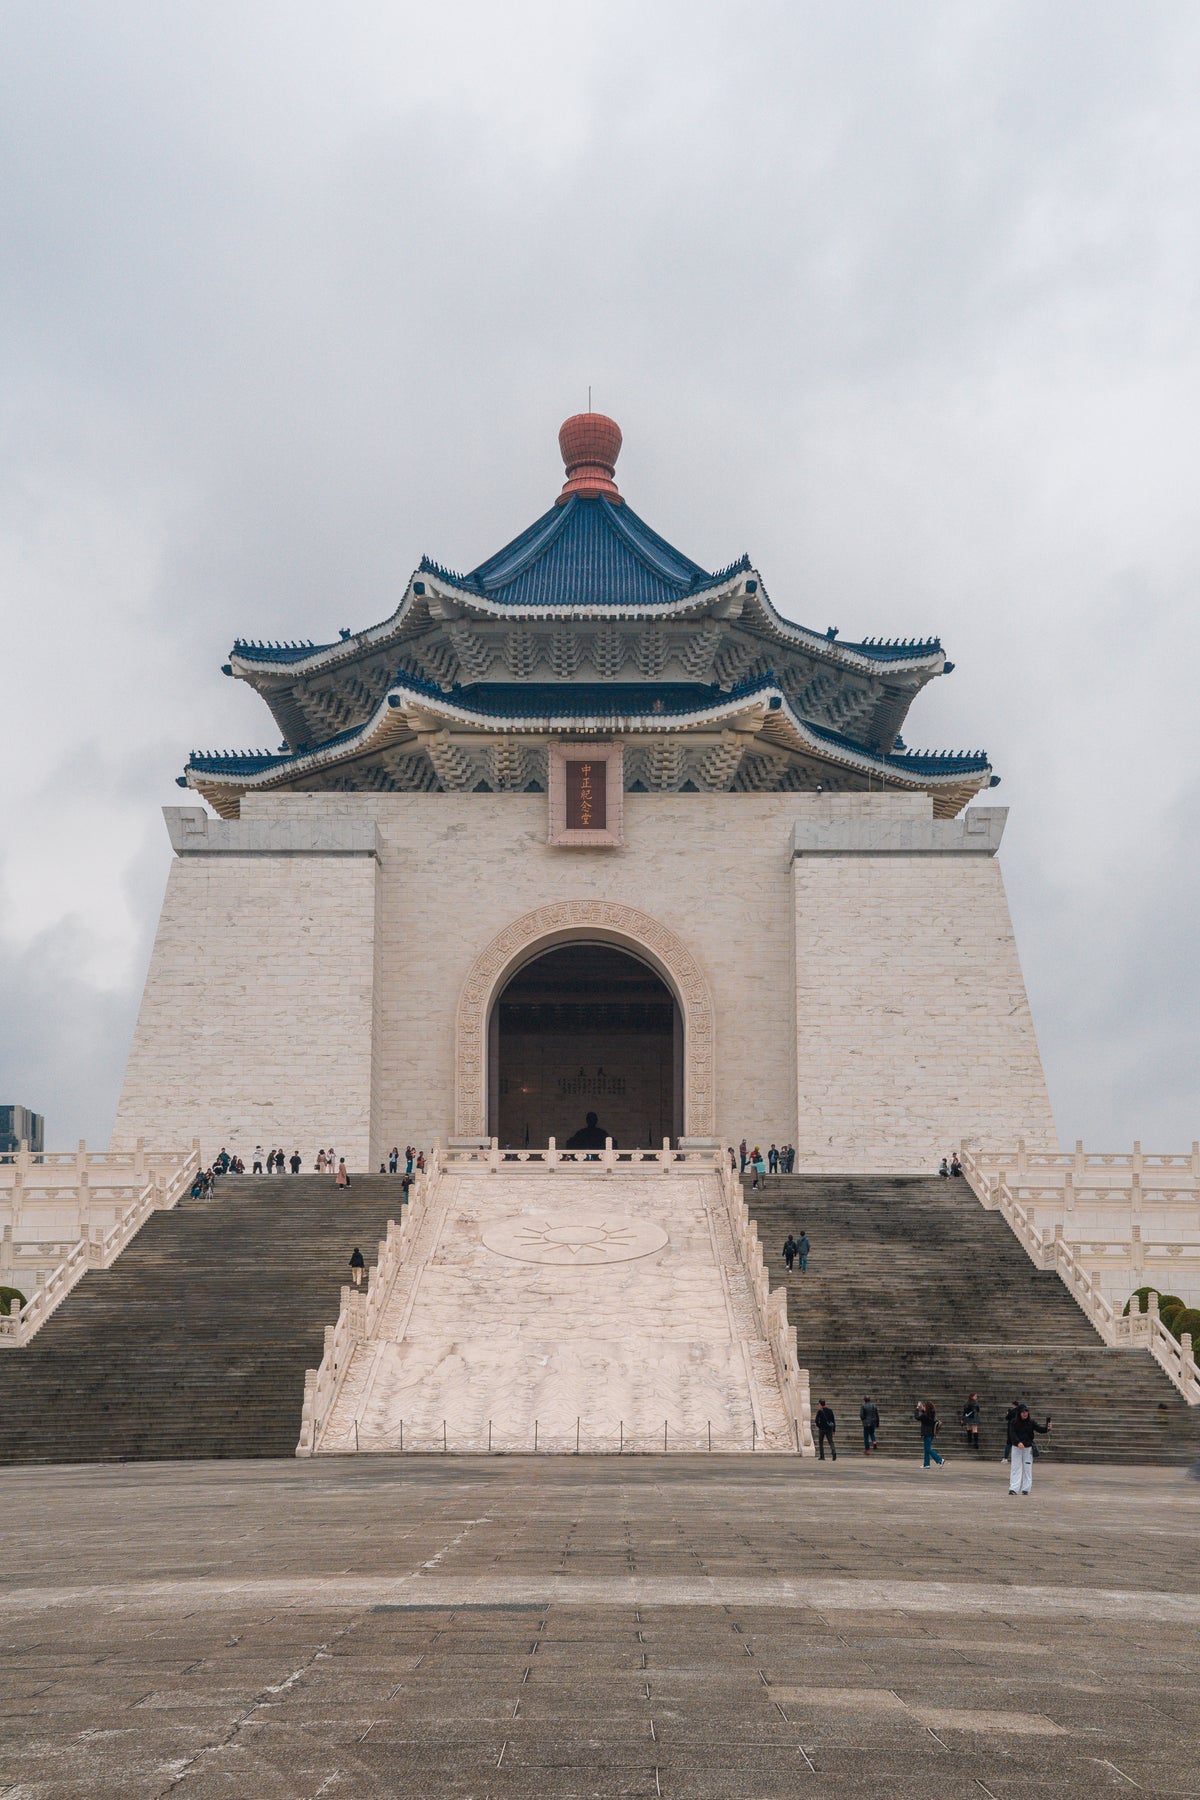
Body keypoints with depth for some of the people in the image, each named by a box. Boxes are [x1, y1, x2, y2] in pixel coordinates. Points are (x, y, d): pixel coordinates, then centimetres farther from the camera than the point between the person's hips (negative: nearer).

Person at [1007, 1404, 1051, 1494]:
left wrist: (1047, 1428, -31)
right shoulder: (1014, 1422, -5)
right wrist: (1018, 1442, -29)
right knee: (1016, 1467, -2)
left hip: (1028, 1447, 1)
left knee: (1027, 1468, 4)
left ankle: (1025, 1489, 10)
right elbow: (1012, 1433, -13)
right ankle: (1013, 1488, -2)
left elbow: (1039, 1429, -9)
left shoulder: (1031, 1422, 0)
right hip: (1016, 1447, -1)